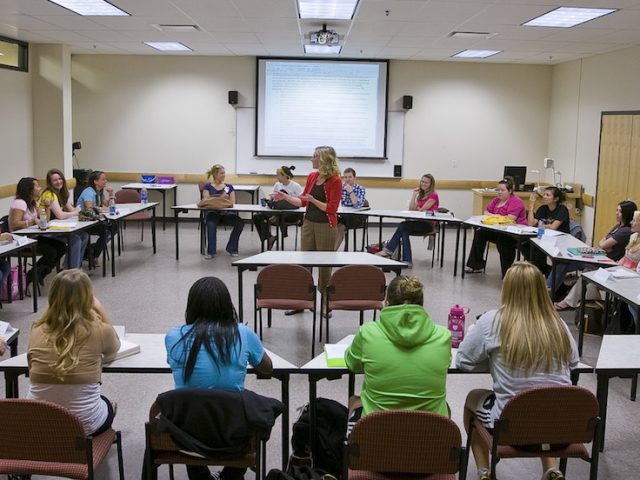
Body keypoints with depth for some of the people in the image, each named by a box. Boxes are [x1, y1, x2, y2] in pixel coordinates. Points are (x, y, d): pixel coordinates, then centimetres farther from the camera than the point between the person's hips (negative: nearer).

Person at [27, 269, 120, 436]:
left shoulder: (37, 332, -8)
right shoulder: (98, 331, -15)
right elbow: (113, 350, 8)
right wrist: (100, 309, 1)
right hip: (83, 425, -3)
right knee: (108, 405, 33)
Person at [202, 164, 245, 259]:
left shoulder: (229, 187, 17)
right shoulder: (208, 186, 12)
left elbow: (233, 203, 8)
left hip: (226, 213, 2)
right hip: (212, 213, -2)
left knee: (240, 222, -28)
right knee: (211, 224, -38)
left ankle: (231, 248, -12)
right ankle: (211, 251, -30)